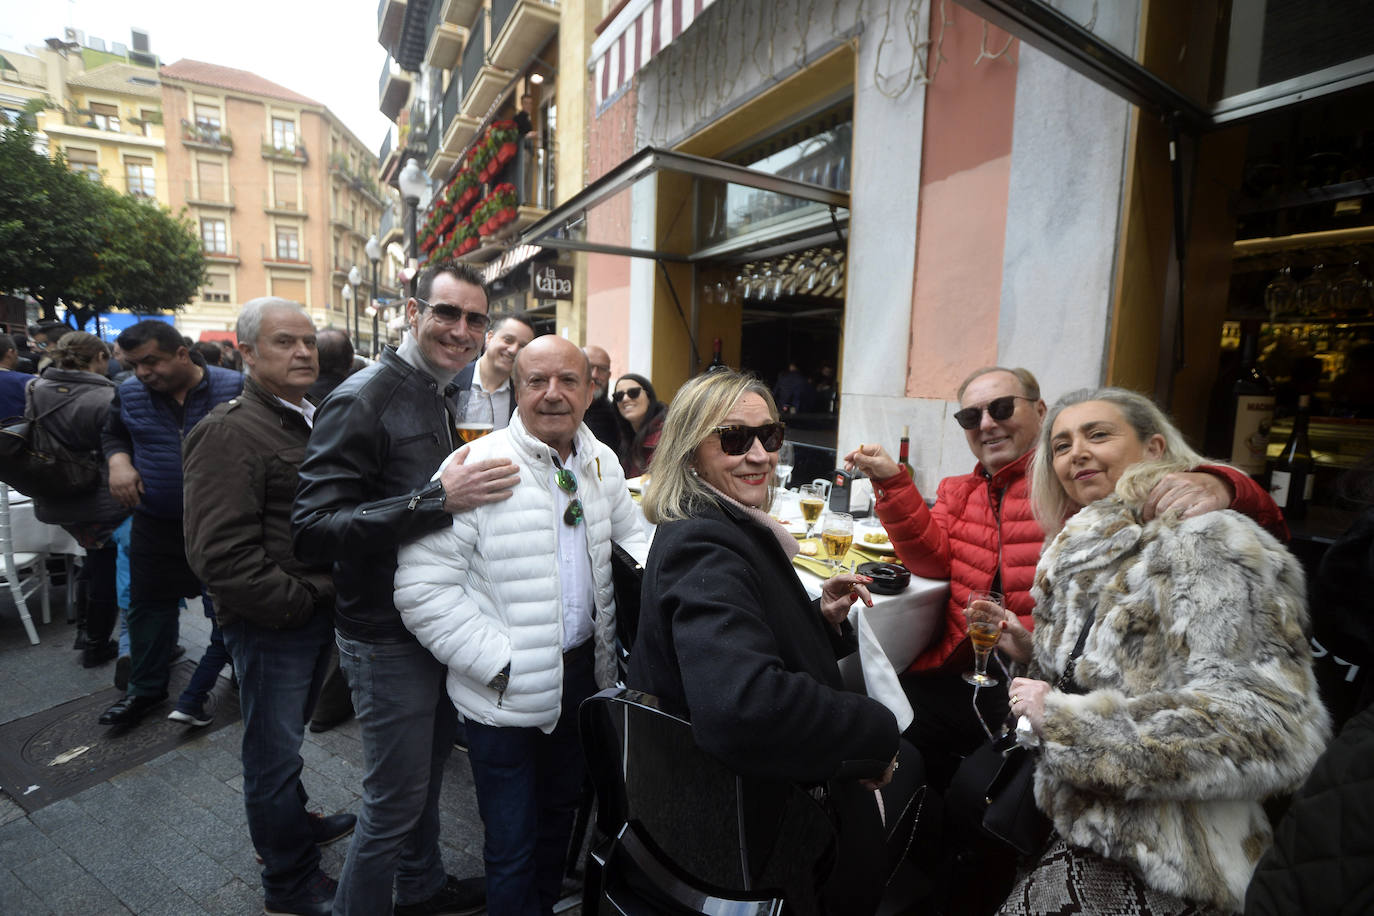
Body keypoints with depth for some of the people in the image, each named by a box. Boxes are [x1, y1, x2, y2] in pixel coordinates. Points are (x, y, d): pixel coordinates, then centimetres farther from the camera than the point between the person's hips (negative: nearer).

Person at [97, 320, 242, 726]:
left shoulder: (234, 388, -11)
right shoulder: (129, 393, 0)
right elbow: (113, 434, 16)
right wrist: (118, 460, -5)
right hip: (156, 522, 4)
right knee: (149, 602, 13)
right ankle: (146, 688, 31)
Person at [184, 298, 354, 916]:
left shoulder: (313, 421, 10)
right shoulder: (230, 433, -18)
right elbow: (221, 554, -25)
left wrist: (329, 597, 11)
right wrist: (294, 604, -17)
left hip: (318, 610, 8)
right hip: (270, 622, -8)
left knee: (286, 736, 26)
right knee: (275, 754, 9)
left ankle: (296, 825, 47)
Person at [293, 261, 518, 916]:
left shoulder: (443, 397, 10)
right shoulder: (364, 399, -19)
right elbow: (312, 530, -26)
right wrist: (436, 501, -33)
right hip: (388, 640, -9)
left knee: (427, 770, 25)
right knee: (395, 801, 7)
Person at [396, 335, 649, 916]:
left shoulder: (601, 463, 0)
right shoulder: (477, 467, -19)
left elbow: (628, 534, 17)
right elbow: (421, 588, -20)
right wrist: (499, 663, -21)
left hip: (583, 670, 7)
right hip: (504, 693, -6)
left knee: (562, 810, 28)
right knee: (513, 844, 13)